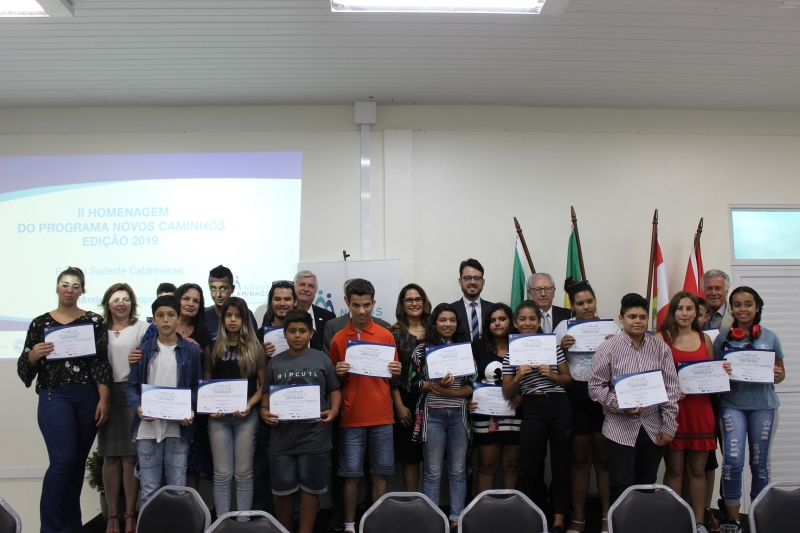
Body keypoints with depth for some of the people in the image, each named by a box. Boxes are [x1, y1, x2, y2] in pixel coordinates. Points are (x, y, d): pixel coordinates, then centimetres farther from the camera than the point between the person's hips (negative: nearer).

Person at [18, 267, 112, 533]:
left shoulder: (94, 321, 6)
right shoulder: (40, 323, 8)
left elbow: (101, 362, 0)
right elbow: (25, 368, 9)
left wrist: (104, 399, -9)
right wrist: (33, 354, -13)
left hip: (88, 397, 1)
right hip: (54, 396, -1)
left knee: (78, 461, 7)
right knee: (63, 459, -13)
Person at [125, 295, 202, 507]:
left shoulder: (191, 350, 5)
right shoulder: (143, 350, 6)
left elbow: (197, 385, 7)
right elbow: (131, 386, 7)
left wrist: (191, 410, -9)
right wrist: (139, 407, -12)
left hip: (178, 428, 0)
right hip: (147, 428, 1)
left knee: (177, 488, 5)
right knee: (149, 489, 6)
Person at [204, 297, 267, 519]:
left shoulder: (255, 348, 3)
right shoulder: (213, 347, 7)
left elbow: (264, 384, 3)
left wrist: (250, 404, -12)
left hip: (246, 416, -1)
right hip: (219, 417, 1)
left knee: (243, 474, 3)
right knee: (222, 475, 4)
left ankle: (243, 523, 12)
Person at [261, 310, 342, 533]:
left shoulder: (322, 360, 2)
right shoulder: (275, 362, 8)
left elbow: (334, 390, 5)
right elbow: (267, 393, 12)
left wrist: (333, 411, -12)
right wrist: (264, 410, -7)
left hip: (314, 436, -1)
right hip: (282, 436, 2)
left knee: (310, 487, 8)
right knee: (281, 488, 9)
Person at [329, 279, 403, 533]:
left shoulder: (386, 336, 3)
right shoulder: (338, 339, 1)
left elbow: (393, 376, 11)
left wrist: (396, 372, -10)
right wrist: (338, 373, -13)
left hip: (382, 416, 1)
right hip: (351, 417, 0)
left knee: (380, 473, 7)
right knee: (351, 473, 5)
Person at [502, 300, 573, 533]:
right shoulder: (511, 353, 4)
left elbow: (568, 379, 8)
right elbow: (507, 393, 4)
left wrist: (552, 376, -11)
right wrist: (518, 377, -14)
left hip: (560, 406, 1)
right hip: (533, 409, -1)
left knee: (561, 465, 7)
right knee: (529, 467, 1)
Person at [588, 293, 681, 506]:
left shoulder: (661, 348, 5)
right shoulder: (608, 348, -4)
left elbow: (671, 389, 5)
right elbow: (596, 386, -4)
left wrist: (669, 426, 1)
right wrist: (620, 405, -18)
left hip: (653, 429, 3)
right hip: (621, 430, -3)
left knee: (647, 487, 13)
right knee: (621, 488, -2)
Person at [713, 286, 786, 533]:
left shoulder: (770, 337, 5)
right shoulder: (722, 339, 3)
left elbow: (781, 373, 11)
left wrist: (777, 375, -12)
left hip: (763, 404, 1)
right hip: (732, 404, -1)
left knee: (760, 463, 9)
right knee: (732, 461, -10)